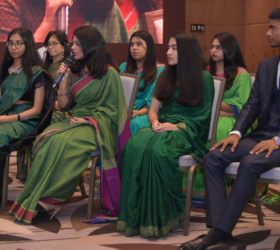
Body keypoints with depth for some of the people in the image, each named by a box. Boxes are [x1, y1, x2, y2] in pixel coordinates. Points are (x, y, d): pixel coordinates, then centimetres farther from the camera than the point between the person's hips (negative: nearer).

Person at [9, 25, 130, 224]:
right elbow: (63, 105, 15)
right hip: (76, 122, 6)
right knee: (46, 139, -26)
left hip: (98, 125, -6)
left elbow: (112, 109, -4)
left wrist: (88, 119, -13)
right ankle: (43, 198, -29)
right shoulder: (75, 71, 18)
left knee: (63, 143, -34)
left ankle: (50, 199, -29)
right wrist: (63, 80, 2)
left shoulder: (109, 73, -1)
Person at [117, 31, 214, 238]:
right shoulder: (166, 76, 23)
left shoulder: (204, 79, 5)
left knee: (158, 149, -39)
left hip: (187, 131, -5)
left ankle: (159, 217, -29)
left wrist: (176, 126, -15)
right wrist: (155, 121, -6)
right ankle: (135, 215, -32)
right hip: (162, 127, 5)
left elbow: (204, 117, -2)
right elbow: (153, 108, 18)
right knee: (135, 144, -32)